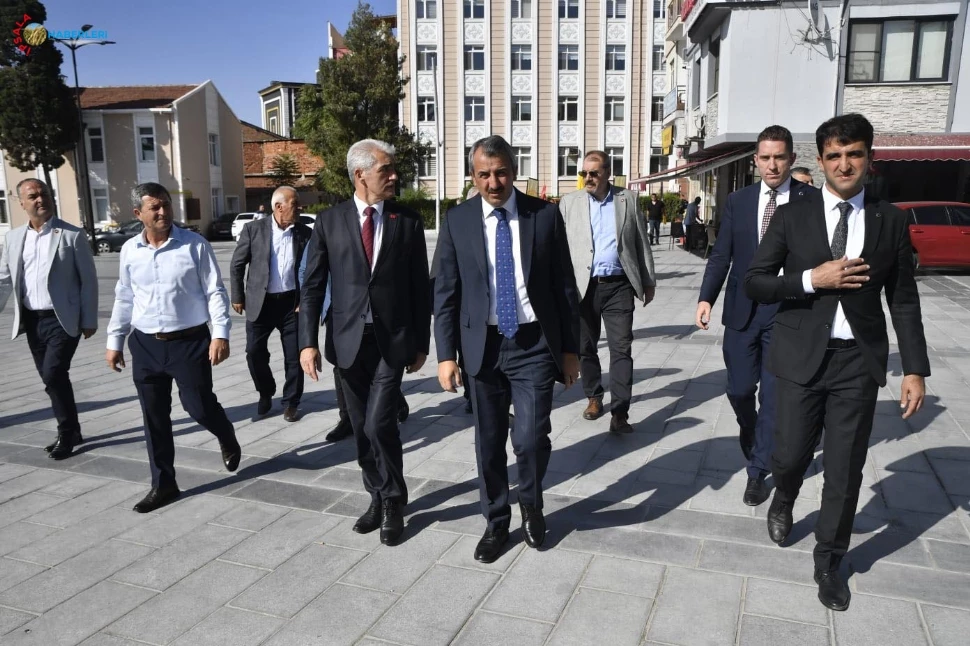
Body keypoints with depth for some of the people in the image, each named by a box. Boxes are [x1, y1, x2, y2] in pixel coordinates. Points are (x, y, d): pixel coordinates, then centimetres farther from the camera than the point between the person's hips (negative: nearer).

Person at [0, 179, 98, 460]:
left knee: (53, 374, -14)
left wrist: (89, 320, -7)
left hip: (62, 319, -5)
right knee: (52, 378, 11)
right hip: (31, 321, 5)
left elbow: (89, 281, -5)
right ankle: (71, 431, 25)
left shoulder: (73, 235, -6)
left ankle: (67, 433, 4)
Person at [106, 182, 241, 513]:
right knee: (154, 417, 8)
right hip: (145, 344, 4)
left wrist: (220, 334, -15)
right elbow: (124, 298, 13)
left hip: (190, 341, -4)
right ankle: (163, 484, 23)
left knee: (199, 406, 1)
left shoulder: (195, 244, -7)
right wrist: (114, 341, 14)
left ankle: (227, 440, 37)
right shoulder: (130, 250, 5)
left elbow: (215, 291, -7)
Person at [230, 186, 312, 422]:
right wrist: (238, 297, 2)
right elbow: (237, 265, 3)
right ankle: (265, 394, 29)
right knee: (255, 352, 4)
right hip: (260, 302, 0)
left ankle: (291, 402, 21)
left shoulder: (305, 233, -1)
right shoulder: (254, 230, -4)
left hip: (292, 302, 1)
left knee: (294, 356, 4)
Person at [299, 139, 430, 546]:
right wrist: (308, 341, -6)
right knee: (362, 428, 11)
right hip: (348, 339, 2)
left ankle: (393, 501, 14)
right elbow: (313, 286, 1)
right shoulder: (330, 221, 2)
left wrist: (421, 343, 2)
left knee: (380, 424, -10)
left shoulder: (408, 222, 1)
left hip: (392, 339, -2)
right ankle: (378, 496, 31)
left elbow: (420, 287, 3)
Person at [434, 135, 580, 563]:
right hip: (482, 345, 1)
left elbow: (565, 286, 2)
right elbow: (446, 292, 2)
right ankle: (496, 522, 32)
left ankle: (531, 504, 26)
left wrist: (571, 348, 1)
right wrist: (446, 354, -4)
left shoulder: (545, 215, -1)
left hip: (534, 344, -1)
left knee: (531, 438, -6)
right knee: (489, 442, 10)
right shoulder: (457, 220, 1)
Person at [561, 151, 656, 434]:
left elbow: (642, 242, 9)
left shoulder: (628, 200, 5)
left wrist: (649, 281, 9)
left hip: (618, 286, -1)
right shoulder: (569, 202, 5)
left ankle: (619, 412, -2)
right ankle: (594, 396, 31)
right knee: (585, 347, 11)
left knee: (621, 348, -5)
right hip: (583, 286, 1)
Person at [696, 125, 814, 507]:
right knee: (739, 388, 8)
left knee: (774, 395, 3)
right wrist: (706, 298, -10)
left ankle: (758, 471, 17)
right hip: (742, 309, 2)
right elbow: (721, 255, 3)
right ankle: (751, 435, 42)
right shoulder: (738, 201, 6)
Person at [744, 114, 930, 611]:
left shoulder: (890, 221, 3)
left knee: (845, 469, 7)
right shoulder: (792, 216, -1)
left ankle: (829, 562, 28)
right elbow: (754, 283, -3)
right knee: (791, 454, 7)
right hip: (802, 356, -1)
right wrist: (813, 279, -17)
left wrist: (915, 368, 1)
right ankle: (783, 500, 45)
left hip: (859, 361, 1)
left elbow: (903, 300, 5)